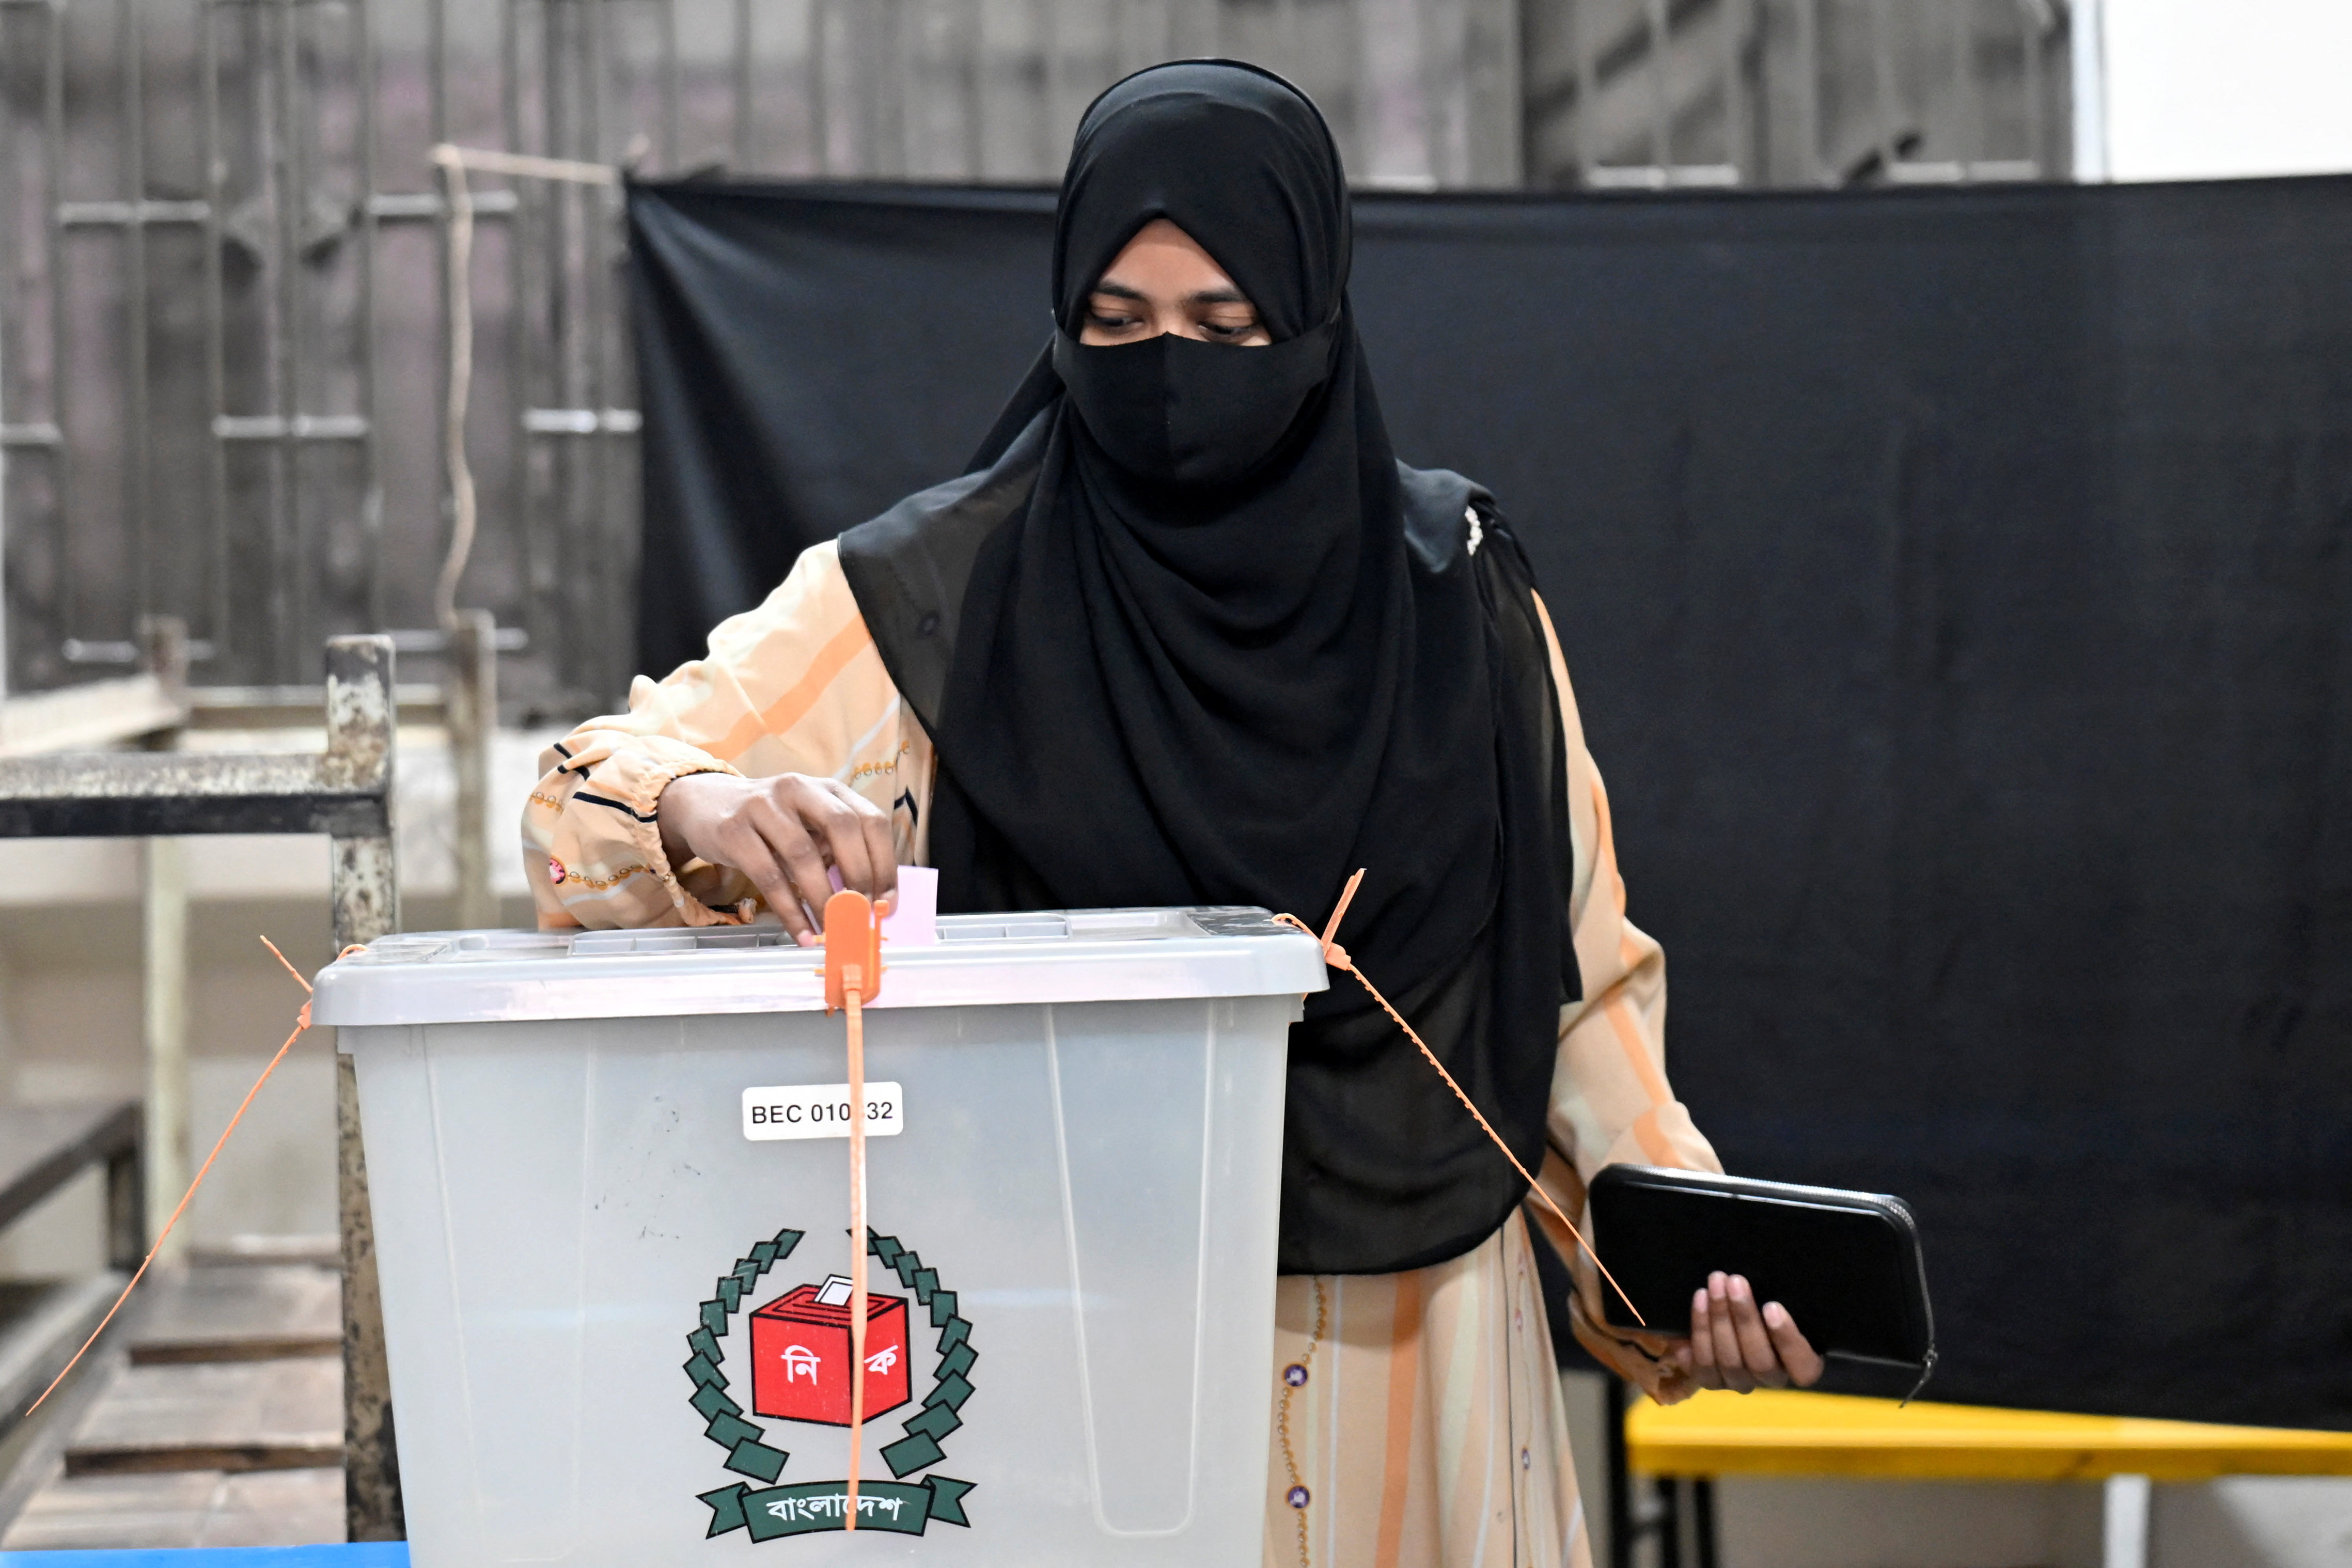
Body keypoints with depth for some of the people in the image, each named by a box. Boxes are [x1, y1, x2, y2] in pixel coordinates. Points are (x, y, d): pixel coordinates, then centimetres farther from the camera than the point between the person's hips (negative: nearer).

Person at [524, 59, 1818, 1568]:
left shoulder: (1458, 588, 2)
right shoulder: (941, 595, -5)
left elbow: (1578, 970, 6)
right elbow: (598, 795, -9)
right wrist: (706, 807, -32)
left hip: (1413, 1342, 2)